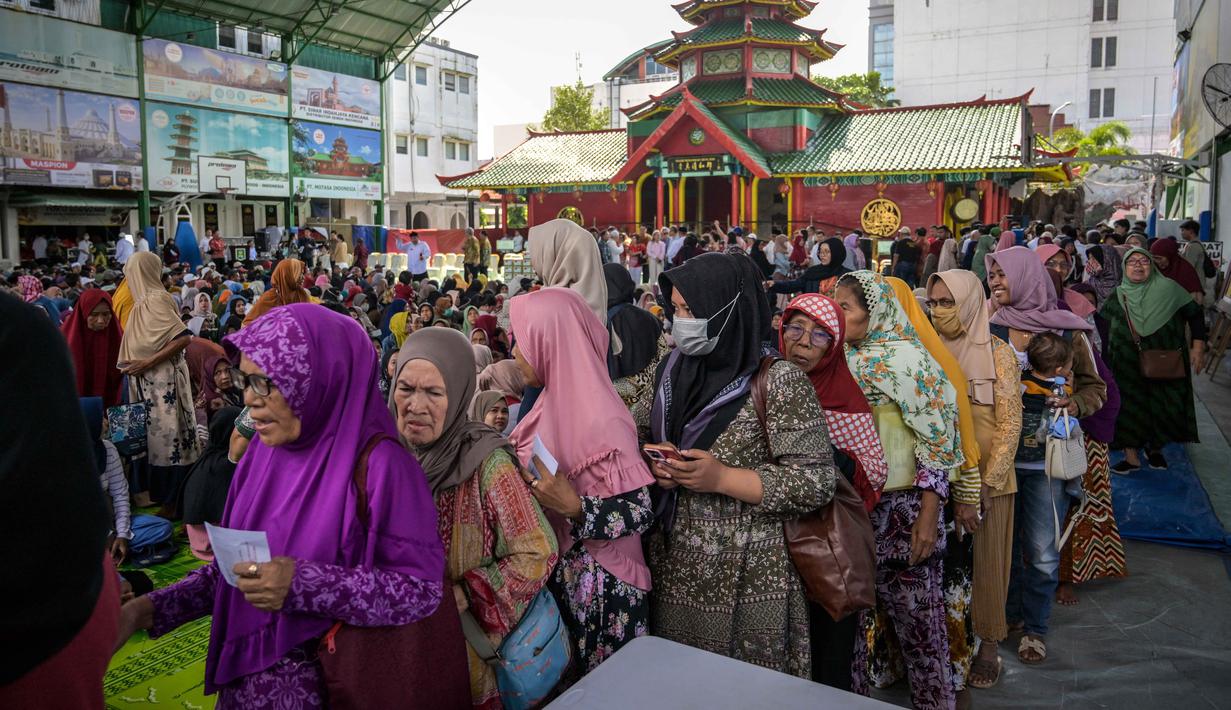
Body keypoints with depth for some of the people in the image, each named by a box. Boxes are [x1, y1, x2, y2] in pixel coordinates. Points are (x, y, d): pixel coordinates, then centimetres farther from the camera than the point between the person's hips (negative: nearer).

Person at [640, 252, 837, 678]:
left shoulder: (778, 381, -15)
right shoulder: (672, 370, 3)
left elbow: (817, 481, -17)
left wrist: (722, 478, -24)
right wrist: (652, 460, -9)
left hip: (746, 580, -5)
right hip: (673, 569, 5)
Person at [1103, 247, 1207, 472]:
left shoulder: (1168, 289, -5)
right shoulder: (1117, 296, 1)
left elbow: (1195, 313, 0)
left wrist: (1198, 346, -5)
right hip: (1128, 367, 1)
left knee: (1165, 407, 5)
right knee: (1129, 407, 2)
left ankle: (1155, 448, 29)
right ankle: (1131, 456, 13)